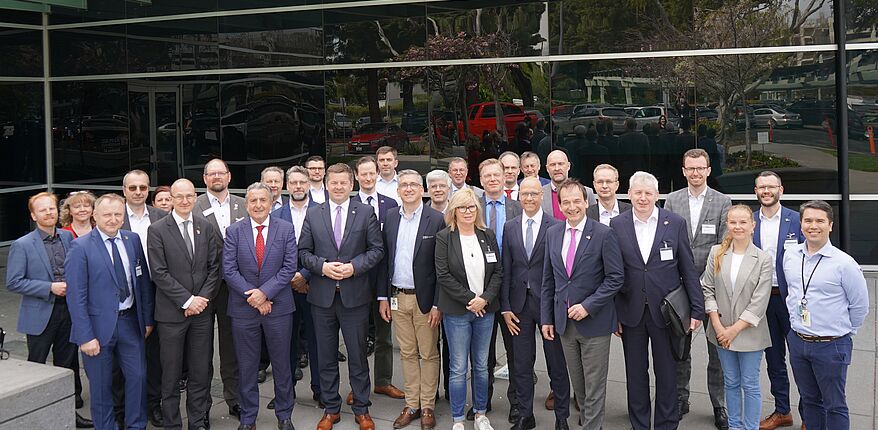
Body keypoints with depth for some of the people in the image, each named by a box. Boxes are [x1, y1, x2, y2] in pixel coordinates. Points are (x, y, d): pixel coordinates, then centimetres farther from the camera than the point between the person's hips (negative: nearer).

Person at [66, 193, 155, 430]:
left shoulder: (133, 240, 3)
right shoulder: (81, 247, -11)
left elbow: (143, 282, 8)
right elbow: (76, 296, -13)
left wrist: (147, 319, 7)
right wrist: (85, 336, -15)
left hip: (130, 321, 4)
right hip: (99, 325, -4)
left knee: (138, 376, 8)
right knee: (101, 385, 9)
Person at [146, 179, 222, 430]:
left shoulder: (207, 227, 7)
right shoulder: (158, 230, -3)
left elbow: (214, 267, 5)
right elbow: (159, 273, -9)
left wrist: (203, 298, -7)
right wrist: (187, 300, -12)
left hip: (202, 310, 3)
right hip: (172, 312, -3)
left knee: (201, 372, 9)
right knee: (171, 374, 5)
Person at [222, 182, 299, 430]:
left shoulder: (285, 229, 0)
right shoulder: (234, 231, 0)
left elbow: (289, 267, -6)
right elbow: (229, 270, -5)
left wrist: (265, 292, -15)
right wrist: (252, 297, -14)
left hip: (278, 306, 0)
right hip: (243, 309, 0)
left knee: (282, 364, 9)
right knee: (246, 366, 9)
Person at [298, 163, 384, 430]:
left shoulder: (366, 213, 0)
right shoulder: (313, 215, 5)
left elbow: (376, 249, -2)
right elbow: (303, 252, 5)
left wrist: (354, 266, -15)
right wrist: (322, 266, -13)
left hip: (355, 295, -2)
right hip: (322, 296, 2)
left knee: (358, 355, 7)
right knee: (326, 357, 11)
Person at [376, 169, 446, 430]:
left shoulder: (436, 220, -8)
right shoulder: (390, 218, 6)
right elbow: (384, 259, 9)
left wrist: (438, 304, -11)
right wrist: (383, 297, 5)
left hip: (424, 298, -4)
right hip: (397, 298, 4)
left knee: (428, 354, 6)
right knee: (407, 354, 13)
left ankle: (427, 407, 17)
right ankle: (411, 405, 23)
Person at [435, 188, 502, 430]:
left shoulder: (488, 236, 6)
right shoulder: (444, 238, -5)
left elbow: (498, 272, 4)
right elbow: (443, 275, -10)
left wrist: (485, 298, -10)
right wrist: (469, 299, -13)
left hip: (485, 309, 3)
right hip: (457, 311, -3)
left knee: (481, 365, 13)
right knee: (458, 369, 2)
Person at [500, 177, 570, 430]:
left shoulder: (556, 226, -6)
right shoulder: (510, 227, 6)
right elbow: (505, 270, 5)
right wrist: (505, 307, 2)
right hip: (519, 303, 3)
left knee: (557, 363, 8)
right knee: (521, 364, 10)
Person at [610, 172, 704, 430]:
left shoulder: (676, 223, -2)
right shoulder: (617, 225, 0)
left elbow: (688, 269, 0)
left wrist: (697, 309, -3)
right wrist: (613, 313, 0)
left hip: (665, 310, -1)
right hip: (631, 311, 1)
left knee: (667, 374, 9)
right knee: (635, 375, 12)